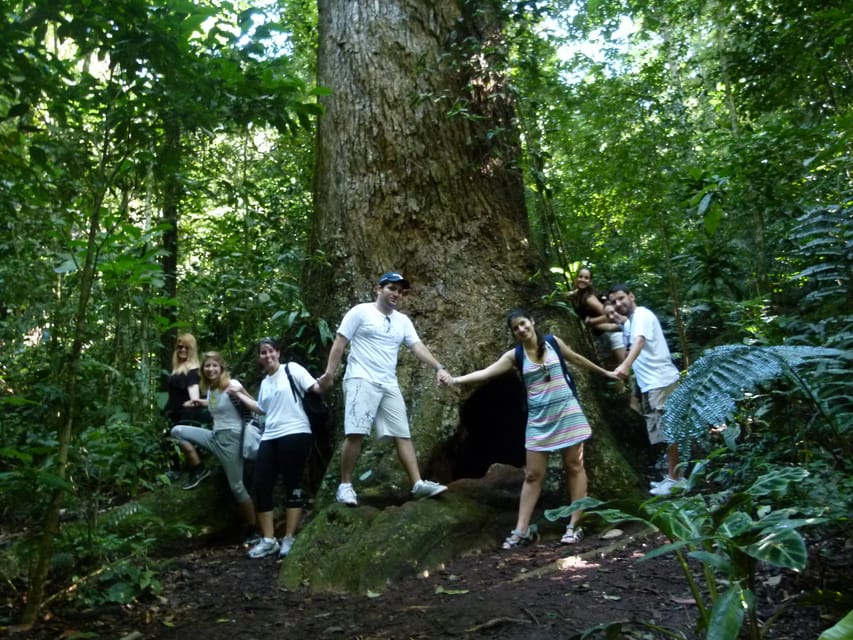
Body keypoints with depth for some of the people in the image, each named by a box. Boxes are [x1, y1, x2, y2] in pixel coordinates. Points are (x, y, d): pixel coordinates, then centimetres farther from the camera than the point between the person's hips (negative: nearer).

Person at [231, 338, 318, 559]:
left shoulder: (291, 369, 0)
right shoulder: (264, 383, 21)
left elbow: (315, 388, -8)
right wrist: (239, 395, 31)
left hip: (295, 434, -7)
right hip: (270, 437, 7)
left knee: (293, 485, -3)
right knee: (261, 485, 2)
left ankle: (289, 539, 4)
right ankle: (268, 540, 11)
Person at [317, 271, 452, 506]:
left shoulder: (403, 321, 15)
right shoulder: (360, 312, 0)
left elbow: (418, 347, 5)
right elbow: (340, 343, -2)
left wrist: (439, 368, -10)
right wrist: (330, 372, -10)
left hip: (389, 385, 6)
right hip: (361, 380, -6)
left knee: (403, 434, 2)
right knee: (356, 433, -11)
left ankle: (418, 484, 2)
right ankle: (345, 485, 1)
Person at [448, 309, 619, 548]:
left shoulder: (552, 342, 1)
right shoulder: (515, 356, -1)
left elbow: (576, 359, 18)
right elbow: (485, 372, -12)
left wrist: (604, 372, 31)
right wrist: (457, 379, -28)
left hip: (567, 412, 0)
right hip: (538, 419, 0)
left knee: (574, 466, 3)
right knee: (533, 474, 2)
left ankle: (574, 525, 11)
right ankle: (522, 530, 5)